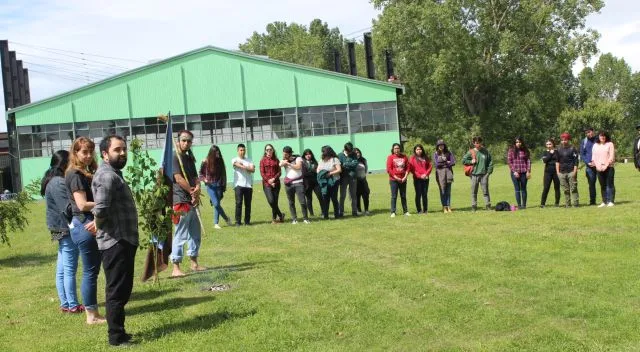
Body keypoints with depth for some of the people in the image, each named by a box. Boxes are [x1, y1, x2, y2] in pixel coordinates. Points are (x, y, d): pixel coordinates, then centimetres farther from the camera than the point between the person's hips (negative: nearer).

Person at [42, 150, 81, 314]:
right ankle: (73, 305, 1)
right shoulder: (59, 183, -17)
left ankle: (65, 303, 19)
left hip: (61, 229, 10)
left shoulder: (52, 181, 15)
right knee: (70, 270, -4)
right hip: (67, 229, -10)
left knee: (62, 270, 12)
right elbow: (68, 208, -22)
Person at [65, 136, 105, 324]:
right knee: (90, 271, -2)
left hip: (92, 225, 10)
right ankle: (91, 315, 6)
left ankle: (93, 312, 22)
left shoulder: (87, 173, 16)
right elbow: (83, 205, -18)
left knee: (92, 270, 14)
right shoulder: (75, 175, -12)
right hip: (85, 226, -10)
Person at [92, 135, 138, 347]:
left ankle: (118, 332, 26)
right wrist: (98, 225, -10)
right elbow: (100, 209, -27)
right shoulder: (107, 175, -17)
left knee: (121, 290, 17)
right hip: (116, 242, -10)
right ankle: (116, 338, 3)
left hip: (123, 240, 10)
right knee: (117, 291, -4)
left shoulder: (114, 173, 18)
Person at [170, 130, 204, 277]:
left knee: (195, 232, 16)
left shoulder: (189, 158, 16)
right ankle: (176, 268, -8)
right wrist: (193, 191, -10)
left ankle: (194, 263, 28)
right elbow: (178, 178, -17)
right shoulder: (175, 157, -9)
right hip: (180, 201, -9)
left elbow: (195, 177, 11)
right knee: (181, 234, -10)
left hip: (191, 201, 9)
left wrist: (197, 189, -10)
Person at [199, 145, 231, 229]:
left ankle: (216, 223, 10)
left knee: (217, 205, 2)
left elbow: (223, 174, 11)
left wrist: (224, 186, 9)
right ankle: (226, 218, 4)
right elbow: (200, 173, 6)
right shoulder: (205, 162, -3)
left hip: (219, 186, 3)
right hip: (210, 186, -3)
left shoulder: (220, 161, 5)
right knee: (216, 204, -13)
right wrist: (204, 179, -14)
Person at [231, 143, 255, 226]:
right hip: (238, 184, -3)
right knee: (239, 203, -8)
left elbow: (253, 170, -2)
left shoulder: (249, 160, 14)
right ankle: (238, 221, -4)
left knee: (248, 204, 3)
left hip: (248, 185, 3)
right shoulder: (235, 160, 7)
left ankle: (247, 221, 10)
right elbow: (237, 164, -16)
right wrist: (248, 167, -13)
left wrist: (243, 166, -8)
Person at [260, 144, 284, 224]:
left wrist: (274, 179, -11)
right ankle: (280, 215, 1)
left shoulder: (276, 160, 9)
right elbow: (262, 173, -1)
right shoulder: (263, 160, 4)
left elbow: (279, 171, 5)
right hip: (267, 184, -2)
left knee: (275, 202, 1)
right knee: (271, 201, -15)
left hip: (276, 183, 2)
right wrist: (269, 181, -10)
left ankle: (274, 218, 14)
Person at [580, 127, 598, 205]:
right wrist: (588, 163, -5)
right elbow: (582, 155, 10)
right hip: (589, 166, 2)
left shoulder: (598, 140, 2)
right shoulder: (584, 142, 8)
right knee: (591, 184, 4)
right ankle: (592, 201, 10)